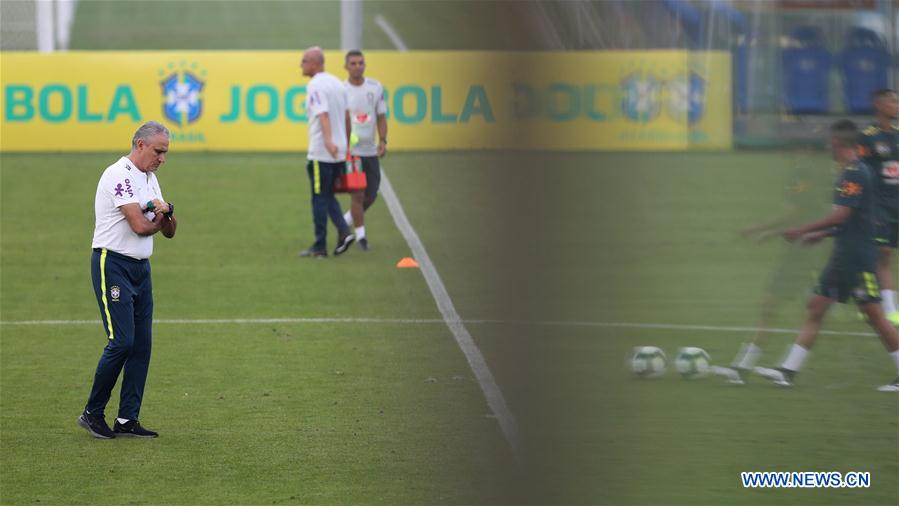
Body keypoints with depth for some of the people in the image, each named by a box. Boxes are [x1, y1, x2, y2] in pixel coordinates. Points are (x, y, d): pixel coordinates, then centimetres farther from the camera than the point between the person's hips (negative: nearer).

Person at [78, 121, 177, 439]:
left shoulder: (149, 178, 16)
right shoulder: (120, 175, -14)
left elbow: (169, 231, 14)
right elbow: (139, 225, -21)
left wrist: (166, 211, -9)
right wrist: (160, 219, 1)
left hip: (141, 268, 9)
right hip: (113, 266, -9)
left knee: (141, 344, 4)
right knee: (121, 342, -13)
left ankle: (127, 420, 7)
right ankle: (92, 413, 0)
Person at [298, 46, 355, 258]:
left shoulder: (315, 86, -12)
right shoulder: (337, 83, 14)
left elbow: (323, 114, -27)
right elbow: (347, 115, 18)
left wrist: (328, 140, -40)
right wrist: (346, 143, 25)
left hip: (321, 153, -8)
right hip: (339, 152, 8)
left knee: (320, 198, 0)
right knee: (328, 195, 17)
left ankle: (320, 246, 4)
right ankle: (344, 231, 0)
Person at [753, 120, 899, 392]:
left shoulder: (854, 173, -17)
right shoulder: (849, 172, 13)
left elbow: (841, 215, -23)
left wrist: (803, 230, -16)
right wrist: (821, 234, 19)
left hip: (858, 258, -10)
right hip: (843, 255, 10)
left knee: (874, 314, -5)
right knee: (815, 308, 7)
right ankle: (788, 371, 8)